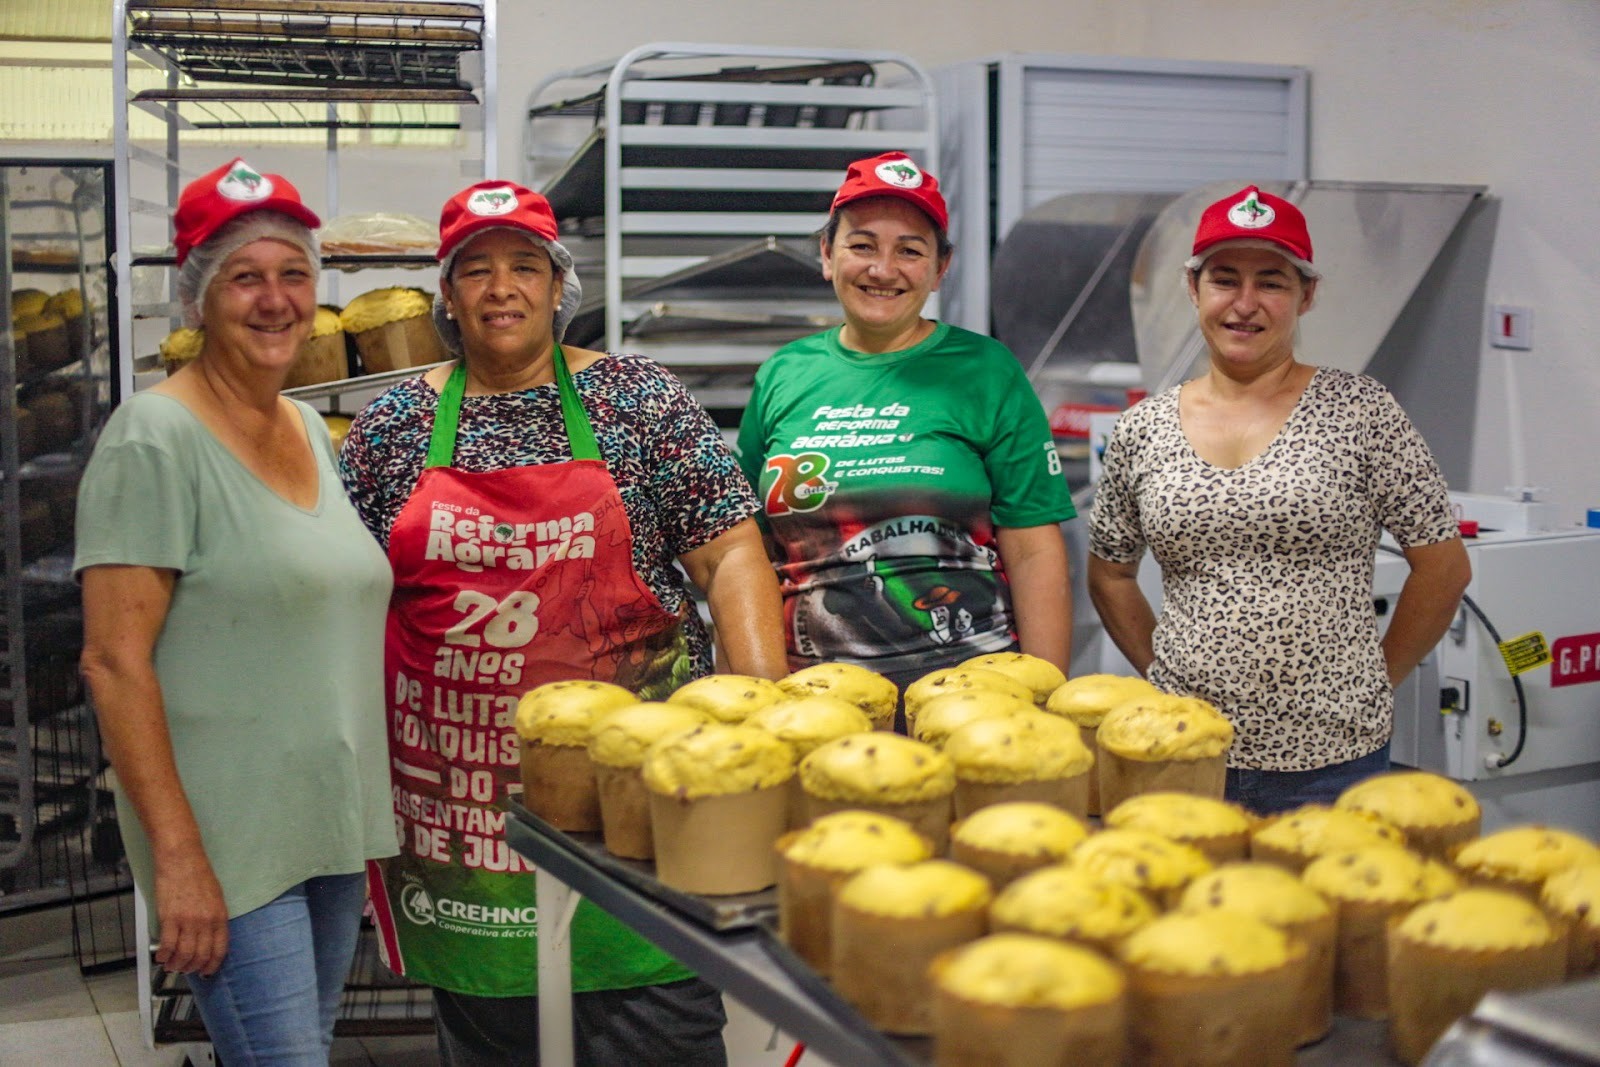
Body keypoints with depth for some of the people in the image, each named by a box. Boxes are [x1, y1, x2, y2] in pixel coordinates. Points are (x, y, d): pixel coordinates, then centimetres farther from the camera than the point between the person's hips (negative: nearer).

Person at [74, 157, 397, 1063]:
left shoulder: (312, 430, 10)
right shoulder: (156, 438, -12)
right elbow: (115, 661, -16)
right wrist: (176, 853, -19)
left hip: (334, 827, 7)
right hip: (228, 843, -7)